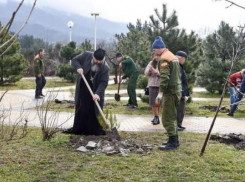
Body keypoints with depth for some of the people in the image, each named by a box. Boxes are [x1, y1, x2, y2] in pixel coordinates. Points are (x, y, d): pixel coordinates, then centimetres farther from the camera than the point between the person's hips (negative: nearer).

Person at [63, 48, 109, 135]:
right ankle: (78, 129, 20)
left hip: (95, 90, -2)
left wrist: (98, 93, -32)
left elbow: (104, 82, -20)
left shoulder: (105, 67, -19)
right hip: (82, 88, 2)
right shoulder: (86, 55, -13)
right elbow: (74, 60, -2)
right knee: (80, 109, 10)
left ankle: (96, 130, 11)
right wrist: (78, 67, -23)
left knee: (95, 111, 1)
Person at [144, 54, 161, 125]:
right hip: (152, 85, 4)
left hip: (160, 86, -4)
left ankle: (157, 118, 7)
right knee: (153, 102, 6)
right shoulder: (151, 63, 10)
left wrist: (156, 72, -29)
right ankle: (155, 117, 16)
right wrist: (150, 70, -15)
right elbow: (146, 73, 6)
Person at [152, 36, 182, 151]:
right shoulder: (173, 56, 17)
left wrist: (161, 92, -24)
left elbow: (164, 77, -23)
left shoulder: (164, 58, -13)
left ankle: (172, 142, -4)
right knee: (172, 116, 17)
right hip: (177, 90, 10)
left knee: (167, 118, -6)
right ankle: (174, 139, 23)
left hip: (170, 91, -10)